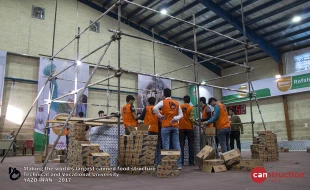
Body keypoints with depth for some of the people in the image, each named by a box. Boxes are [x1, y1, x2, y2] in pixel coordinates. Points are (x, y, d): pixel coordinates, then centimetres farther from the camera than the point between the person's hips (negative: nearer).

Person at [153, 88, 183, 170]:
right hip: (175, 126, 4)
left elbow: (155, 108, -18)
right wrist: (175, 118, -3)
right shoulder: (177, 103, 13)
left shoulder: (163, 102, -1)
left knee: (166, 145, -2)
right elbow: (181, 114, 11)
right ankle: (179, 164, 6)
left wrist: (160, 116, -7)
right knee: (176, 145, 4)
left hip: (166, 126, -4)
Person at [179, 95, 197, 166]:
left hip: (181, 128, 2)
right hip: (189, 128, -2)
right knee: (191, 145, 6)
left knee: (181, 145, 5)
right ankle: (191, 161, 6)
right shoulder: (191, 107, -5)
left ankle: (181, 161, 5)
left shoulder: (179, 107, 4)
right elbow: (192, 119, -12)